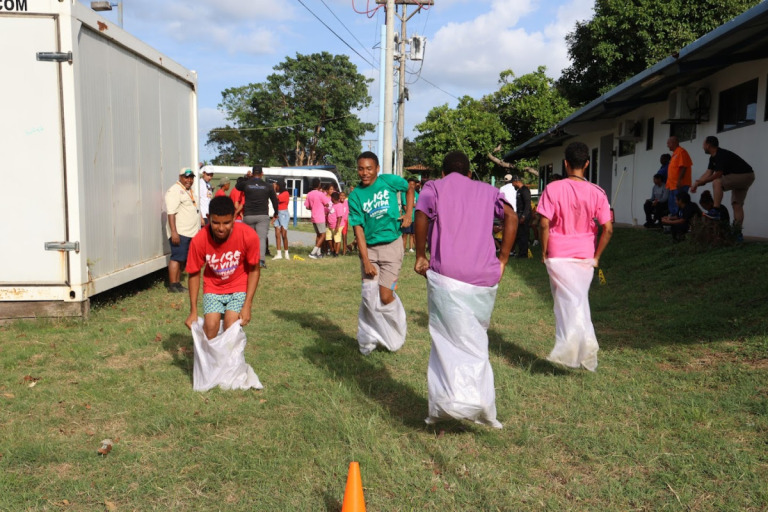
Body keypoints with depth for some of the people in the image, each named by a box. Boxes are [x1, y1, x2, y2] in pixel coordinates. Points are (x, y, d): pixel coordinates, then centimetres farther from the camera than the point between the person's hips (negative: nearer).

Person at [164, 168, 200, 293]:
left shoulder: (188, 191, 19)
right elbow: (171, 213, -18)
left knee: (183, 259, 11)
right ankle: (172, 285, -3)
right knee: (177, 258, -8)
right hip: (179, 232, -9)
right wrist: (174, 232, -25)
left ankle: (177, 283, 17)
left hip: (190, 233, 9)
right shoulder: (175, 191, -10)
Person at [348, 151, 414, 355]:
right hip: (368, 248, 1)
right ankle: (368, 338, 17)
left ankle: (395, 336, 21)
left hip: (391, 245, -1)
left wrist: (408, 213, 4)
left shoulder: (389, 181, -4)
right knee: (370, 296, -3)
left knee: (385, 296, -6)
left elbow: (409, 188, 18)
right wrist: (366, 261, -13)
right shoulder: (355, 196, -3)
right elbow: (358, 229, -7)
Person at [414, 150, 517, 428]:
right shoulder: (487, 190, 20)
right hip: (485, 278, 3)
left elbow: (422, 215, -10)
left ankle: (447, 403, -13)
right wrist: (502, 260, 5)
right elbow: (511, 217, 2)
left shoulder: (434, 187, 12)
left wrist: (420, 256, -1)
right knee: (475, 341, 14)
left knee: (450, 340, -2)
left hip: (447, 275, -3)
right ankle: (482, 404, 10)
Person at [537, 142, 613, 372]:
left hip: (558, 256, -2)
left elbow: (544, 224, -13)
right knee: (580, 301, 15)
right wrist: (596, 256, 7)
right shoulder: (597, 193, -2)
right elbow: (608, 228, -4)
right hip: (585, 256, 3)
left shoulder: (553, 189, -9)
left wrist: (544, 251, 0)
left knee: (567, 302, 3)